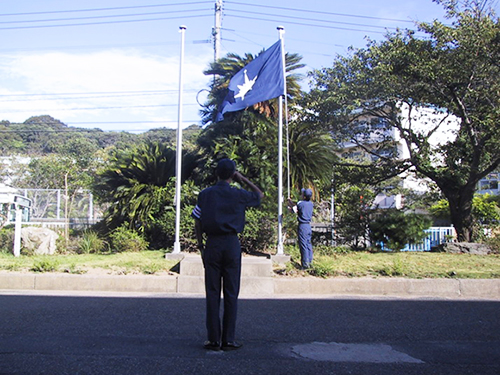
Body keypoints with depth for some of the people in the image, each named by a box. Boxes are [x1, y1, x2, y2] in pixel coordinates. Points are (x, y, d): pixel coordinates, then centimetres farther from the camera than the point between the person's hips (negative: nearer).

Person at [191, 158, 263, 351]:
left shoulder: (205, 194, 2)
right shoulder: (239, 195, -1)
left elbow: (197, 223, 3)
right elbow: (259, 194, 19)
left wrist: (201, 246, 12)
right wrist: (243, 179, 17)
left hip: (212, 244, 1)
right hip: (232, 244, -1)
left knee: (212, 293, 5)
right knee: (231, 293, 4)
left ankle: (213, 339, 7)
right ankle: (228, 340, 7)